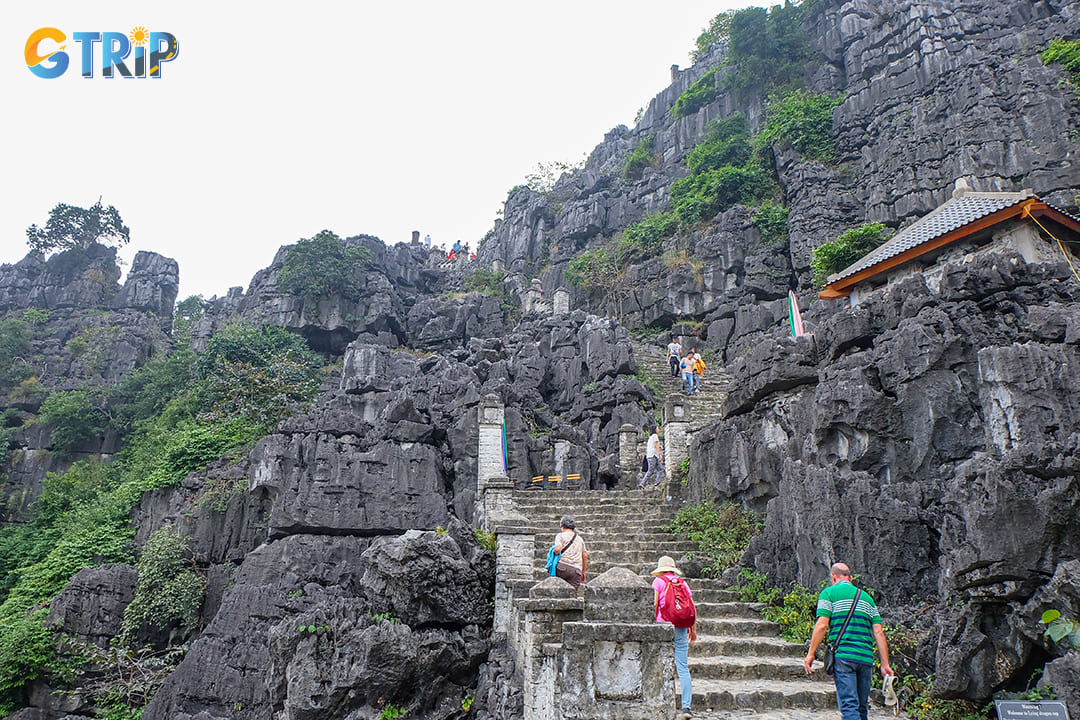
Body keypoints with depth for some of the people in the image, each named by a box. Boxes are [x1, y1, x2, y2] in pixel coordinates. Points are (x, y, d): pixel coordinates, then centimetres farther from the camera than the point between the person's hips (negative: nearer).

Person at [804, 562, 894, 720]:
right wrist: (885, 664, 11)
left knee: (849, 705, -10)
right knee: (862, 706, 15)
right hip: (866, 658, 5)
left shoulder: (829, 592, 5)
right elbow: (878, 632, 12)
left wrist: (810, 654, -2)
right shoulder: (866, 597, 20)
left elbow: (822, 625, -7)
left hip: (843, 656, -5)